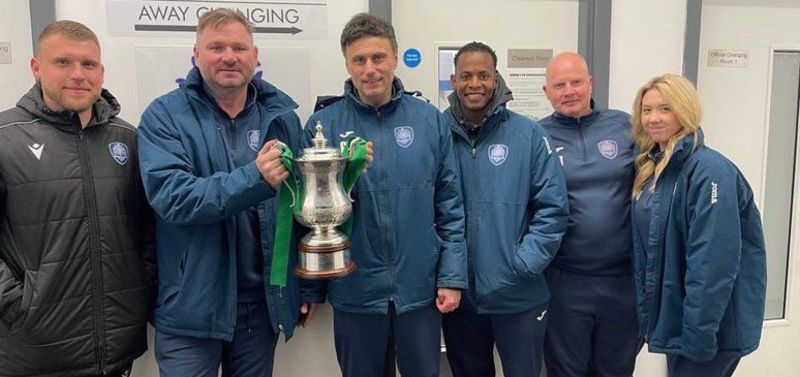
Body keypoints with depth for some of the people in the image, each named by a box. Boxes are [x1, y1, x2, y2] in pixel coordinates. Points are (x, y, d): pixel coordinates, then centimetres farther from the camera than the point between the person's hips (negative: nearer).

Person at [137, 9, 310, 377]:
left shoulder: (282, 115, 2)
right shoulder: (165, 115, -7)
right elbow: (169, 195, -21)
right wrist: (253, 180, -35)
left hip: (263, 301, 3)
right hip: (191, 306, -2)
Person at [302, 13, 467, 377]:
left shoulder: (430, 120, -2)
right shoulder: (323, 124, -6)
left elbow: (450, 207, 0)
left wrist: (453, 277, -3)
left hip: (420, 288, 1)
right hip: (355, 290, 0)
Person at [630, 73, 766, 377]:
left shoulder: (709, 170, -20)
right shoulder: (650, 169, 5)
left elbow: (714, 262, -26)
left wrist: (699, 333, -25)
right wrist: (647, 315, 10)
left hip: (712, 327, -8)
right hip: (672, 318, 8)